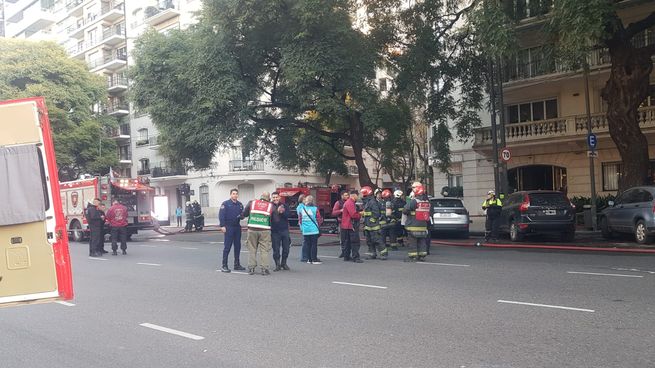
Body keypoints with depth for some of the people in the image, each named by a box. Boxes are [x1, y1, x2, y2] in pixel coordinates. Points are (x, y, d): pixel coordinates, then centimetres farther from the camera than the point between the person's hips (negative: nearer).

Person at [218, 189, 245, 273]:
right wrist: (222, 226, -17)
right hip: (228, 227, -6)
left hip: (237, 227, 6)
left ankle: (237, 264, 18)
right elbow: (221, 215, -9)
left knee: (237, 246, 9)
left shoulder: (240, 205, 12)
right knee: (227, 247, -6)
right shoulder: (225, 204, -4)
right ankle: (224, 266, -3)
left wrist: (241, 216, -7)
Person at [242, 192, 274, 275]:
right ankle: (264, 268, 2)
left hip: (252, 229, 1)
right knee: (264, 250, 4)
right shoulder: (271, 206, 5)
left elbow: (244, 214, 9)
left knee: (252, 249, 10)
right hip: (265, 231, -1)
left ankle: (251, 268, 12)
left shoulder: (252, 203, 6)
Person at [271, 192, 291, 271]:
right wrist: (277, 211, -22)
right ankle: (277, 264, 11)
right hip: (275, 231, -2)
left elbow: (287, 215, -6)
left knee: (286, 248, 7)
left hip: (284, 230, 2)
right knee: (276, 249, 0)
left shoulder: (284, 206, 7)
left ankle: (284, 263, 22)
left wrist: (282, 212, -23)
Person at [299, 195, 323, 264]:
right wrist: (319, 225, 17)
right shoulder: (315, 209, -9)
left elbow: (299, 219, 7)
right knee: (314, 244, 2)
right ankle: (314, 259, 2)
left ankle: (309, 259, 13)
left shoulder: (301, 209, 1)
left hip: (305, 230, 3)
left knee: (307, 245, 10)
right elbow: (319, 219, -2)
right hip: (314, 230, -3)